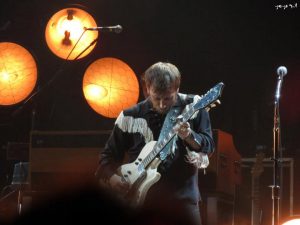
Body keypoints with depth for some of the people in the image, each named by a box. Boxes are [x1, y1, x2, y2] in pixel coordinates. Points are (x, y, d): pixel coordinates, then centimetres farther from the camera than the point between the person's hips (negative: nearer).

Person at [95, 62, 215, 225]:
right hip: (142, 199, 1)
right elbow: (108, 156, 9)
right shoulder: (130, 117, 2)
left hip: (183, 197, -1)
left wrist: (188, 136, -24)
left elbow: (209, 146, -5)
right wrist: (113, 178, -10)